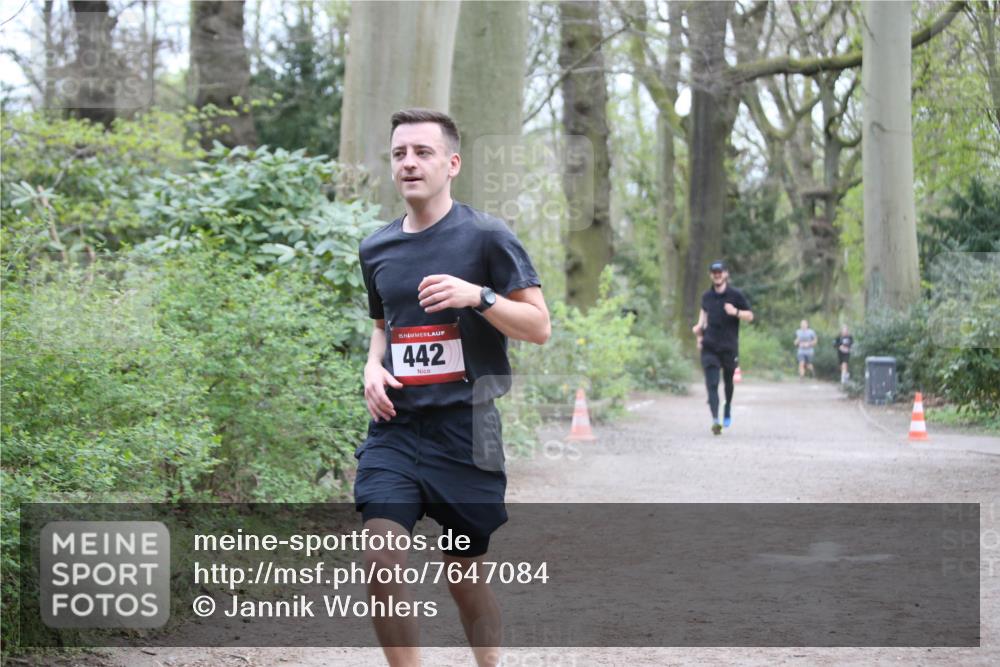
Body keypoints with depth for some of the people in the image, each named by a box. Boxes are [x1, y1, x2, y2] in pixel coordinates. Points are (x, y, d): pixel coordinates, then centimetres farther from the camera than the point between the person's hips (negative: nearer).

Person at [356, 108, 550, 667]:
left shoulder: (486, 237, -3)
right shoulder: (377, 249, 12)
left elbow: (539, 327, -4)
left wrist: (478, 296, -20)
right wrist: (373, 366, 6)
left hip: (463, 429, -3)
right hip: (394, 428, 4)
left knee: (467, 576, 8)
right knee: (381, 560, -15)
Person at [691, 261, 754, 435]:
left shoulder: (735, 295, -4)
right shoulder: (706, 296, 6)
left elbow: (750, 316, -2)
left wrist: (735, 312, -20)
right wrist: (699, 327, 10)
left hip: (729, 347, -1)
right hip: (709, 347, 1)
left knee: (728, 381, 14)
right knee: (712, 384, -12)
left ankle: (728, 408, 43)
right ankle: (715, 420, -21)